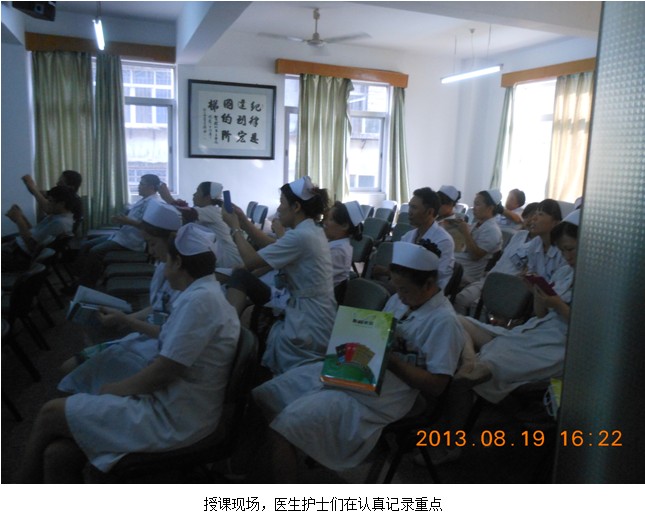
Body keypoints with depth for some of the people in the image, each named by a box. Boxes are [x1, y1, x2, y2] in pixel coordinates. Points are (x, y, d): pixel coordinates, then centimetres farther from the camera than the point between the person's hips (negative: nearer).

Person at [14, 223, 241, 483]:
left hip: (171, 417, -9)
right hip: (173, 405, 9)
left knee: (51, 413, 2)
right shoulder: (206, 292, 11)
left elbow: (160, 374, -21)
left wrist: (111, 389, -4)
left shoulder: (199, 300, -21)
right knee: (57, 455, 4)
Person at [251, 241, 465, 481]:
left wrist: (391, 360, -20)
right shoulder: (399, 299, 10)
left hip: (379, 397, -9)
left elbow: (437, 385, -15)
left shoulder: (443, 321, -14)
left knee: (285, 427, -19)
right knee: (265, 396, 5)